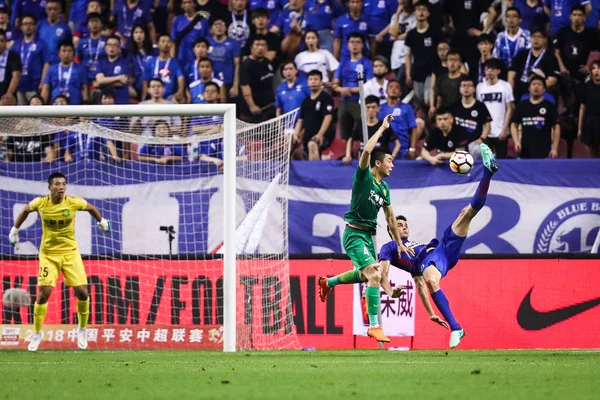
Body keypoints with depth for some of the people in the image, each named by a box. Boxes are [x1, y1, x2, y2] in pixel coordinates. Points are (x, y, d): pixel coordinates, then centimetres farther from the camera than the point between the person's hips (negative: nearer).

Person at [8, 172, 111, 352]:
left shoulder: (74, 202, -12)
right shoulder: (40, 203, -11)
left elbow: (91, 208, 10)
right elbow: (25, 211, 12)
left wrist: (102, 221, 24)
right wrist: (15, 229, 17)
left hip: (70, 252, 1)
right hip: (48, 254, -1)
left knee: (82, 292, -7)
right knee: (43, 293, -9)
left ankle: (82, 330, 16)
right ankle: (37, 334, 8)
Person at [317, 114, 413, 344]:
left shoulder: (384, 187, 10)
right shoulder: (363, 176, -12)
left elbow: (390, 217, 19)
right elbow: (367, 151, -31)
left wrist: (399, 243, 21)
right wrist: (383, 128, -22)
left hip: (368, 235, 9)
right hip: (354, 234, -9)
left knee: (363, 275, 26)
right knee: (375, 275, -20)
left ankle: (328, 283, 51)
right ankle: (374, 326, -17)